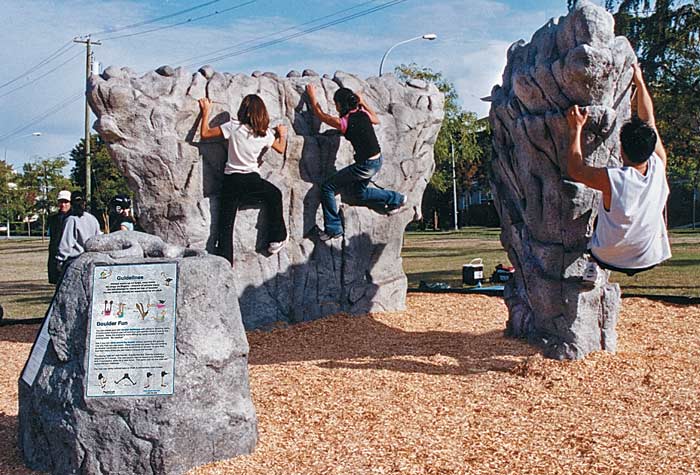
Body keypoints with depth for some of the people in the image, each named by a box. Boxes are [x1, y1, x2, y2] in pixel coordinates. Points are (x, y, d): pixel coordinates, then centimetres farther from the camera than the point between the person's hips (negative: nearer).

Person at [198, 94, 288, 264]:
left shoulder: (233, 127, -7)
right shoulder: (265, 133, -1)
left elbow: (205, 133, -3)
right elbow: (281, 148, 17)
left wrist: (206, 111, 9)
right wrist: (282, 134, 37)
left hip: (231, 180, 0)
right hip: (252, 180, 0)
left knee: (225, 225, 4)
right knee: (275, 195, 28)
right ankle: (276, 239, 29)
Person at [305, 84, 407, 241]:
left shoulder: (343, 122, -17)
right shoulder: (363, 114, 0)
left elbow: (320, 115, 0)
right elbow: (376, 120, 25)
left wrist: (312, 97, 14)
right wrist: (363, 103, 26)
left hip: (365, 166, -8)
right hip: (377, 160, 8)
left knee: (327, 188, 2)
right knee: (358, 194, 30)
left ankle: (333, 229, 8)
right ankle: (395, 199, 33)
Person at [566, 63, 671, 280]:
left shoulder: (612, 179, -30)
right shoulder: (659, 167, -18)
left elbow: (575, 169, -10)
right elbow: (649, 120, -3)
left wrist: (576, 128, -4)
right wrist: (639, 82, 9)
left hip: (610, 259, -3)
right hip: (649, 259, 3)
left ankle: (592, 267, 27)